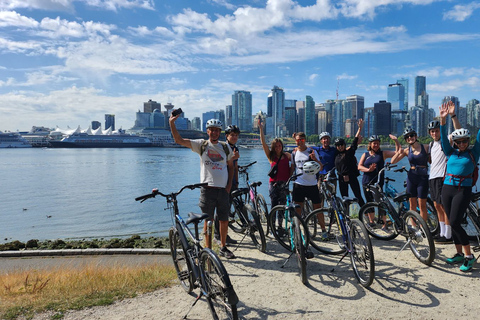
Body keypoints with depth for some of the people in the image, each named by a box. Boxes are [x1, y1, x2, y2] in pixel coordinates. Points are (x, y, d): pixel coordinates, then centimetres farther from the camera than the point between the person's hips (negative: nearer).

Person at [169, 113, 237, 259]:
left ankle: (223, 247, 26)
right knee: (208, 221, 3)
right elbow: (179, 140, -5)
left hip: (223, 189, 3)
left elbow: (230, 166, 18)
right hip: (208, 188, -2)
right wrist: (172, 123, -15)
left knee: (224, 220, 8)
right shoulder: (201, 144, 2)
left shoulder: (226, 147, 10)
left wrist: (230, 184, 7)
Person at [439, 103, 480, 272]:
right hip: (447, 189, 4)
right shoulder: (451, 152, 9)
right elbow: (443, 137, -2)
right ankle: (459, 254, 19)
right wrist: (443, 120, -16)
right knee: (453, 223, 8)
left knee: (455, 222, -15)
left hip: (463, 190, -4)